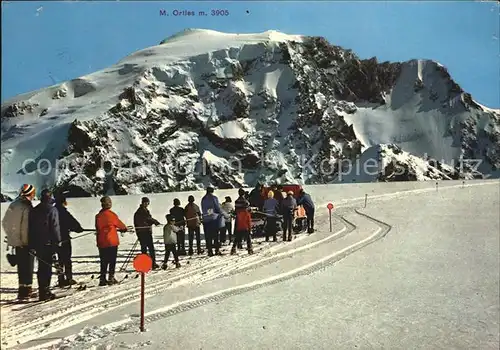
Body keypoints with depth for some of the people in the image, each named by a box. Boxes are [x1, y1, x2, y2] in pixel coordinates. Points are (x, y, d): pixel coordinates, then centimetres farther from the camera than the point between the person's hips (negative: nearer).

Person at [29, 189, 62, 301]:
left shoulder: (34, 211, 10)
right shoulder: (52, 210, -10)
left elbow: (30, 229, 12)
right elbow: (55, 228, -13)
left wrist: (32, 245, 17)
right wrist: (58, 242, -7)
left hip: (37, 244, 6)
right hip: (48, 244, -6)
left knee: (41, 267, 14)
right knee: (47, 268, -3)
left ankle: (42, 291, 19)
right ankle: (45, 292, -4)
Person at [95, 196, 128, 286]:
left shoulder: (98, 216, 4)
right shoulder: (111, 214, -12)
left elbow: (98, 228, 11)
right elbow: (119, 223, 1)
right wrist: (125, 228, 22)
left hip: (101, 242, 5)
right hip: (112, 241, -5)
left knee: (104, 261, 11)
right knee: (112, 260, 4)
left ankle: (102, 279, 11)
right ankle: (111, 278, 4)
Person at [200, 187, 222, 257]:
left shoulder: (203, 199, 9)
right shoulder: (214, 198, -4)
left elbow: (202, 210, 12)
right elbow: (218, 208, -5)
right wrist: (219, 214, 10)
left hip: (205, 219, 3)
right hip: (214, 218, -3)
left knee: (208, 236, 5)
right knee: (215, 235, 3)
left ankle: (210, 251, 4)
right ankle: (217, 250, 1)